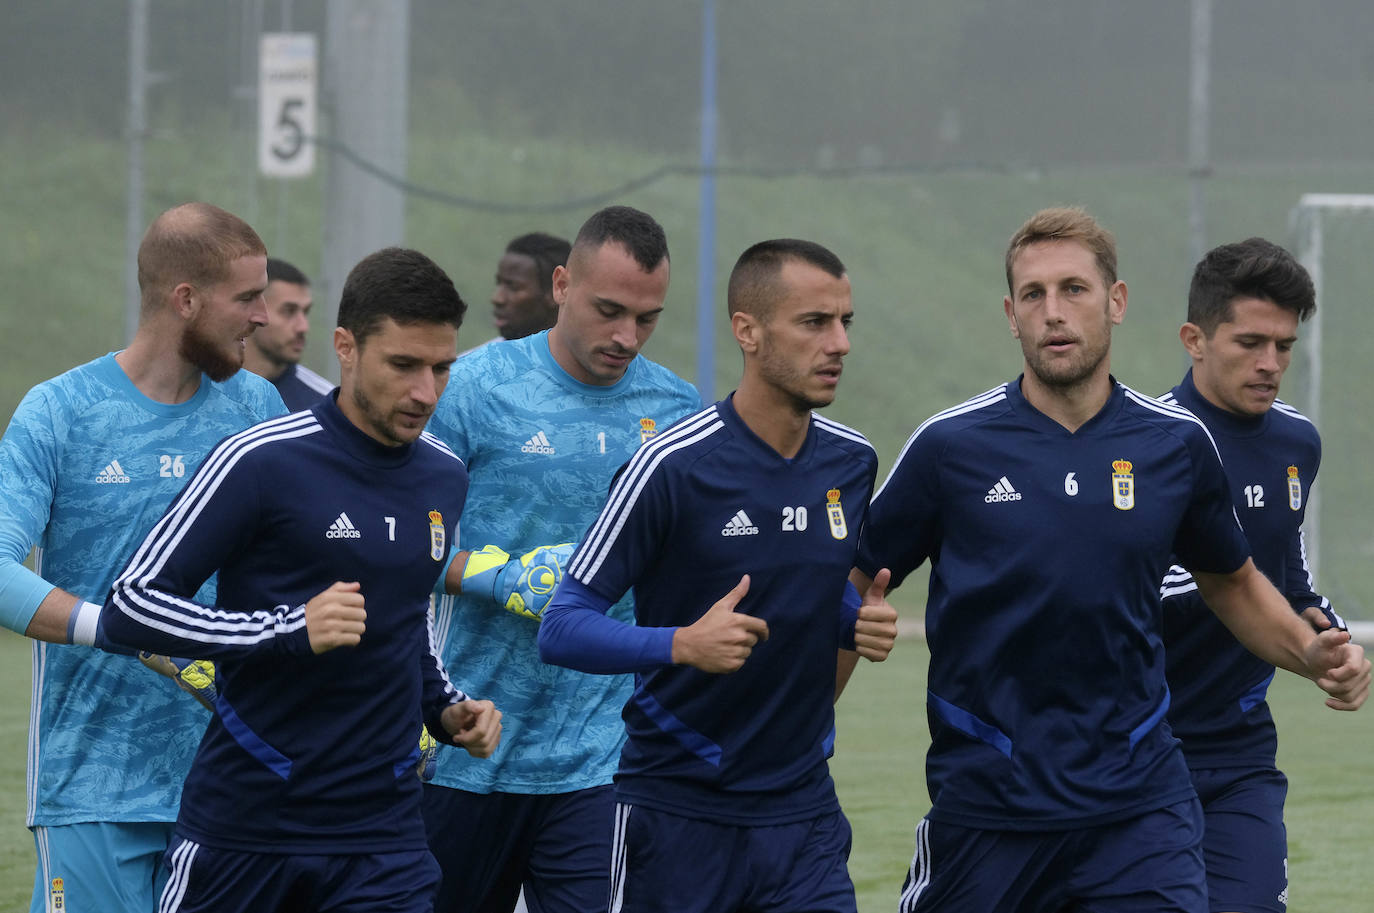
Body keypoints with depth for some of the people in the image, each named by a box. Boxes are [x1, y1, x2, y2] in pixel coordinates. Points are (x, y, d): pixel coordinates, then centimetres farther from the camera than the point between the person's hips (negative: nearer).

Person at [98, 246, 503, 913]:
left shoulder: (445, 477, 10)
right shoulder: (261, 462, -11)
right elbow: (128, 609, -13)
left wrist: (445, 708, 10)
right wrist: (291, 629, -23)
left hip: (382, 836, 4)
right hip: (244, 826, -4)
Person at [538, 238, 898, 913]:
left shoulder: (852, 463, 5)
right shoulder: (672, 465, -13)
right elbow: (562, 629, -14)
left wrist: (861, 621, 1)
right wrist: (683, 644, -29)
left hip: (802, 808, 5)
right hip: (676, 812, -4)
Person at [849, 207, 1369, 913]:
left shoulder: (1177, 445, 4)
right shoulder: (951, 446, -4)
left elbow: (1231, 581, 20)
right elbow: (854, 584, 3)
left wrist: (1312, 655, 4)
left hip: (1137, 796, 1)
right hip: (982, 797, -1)